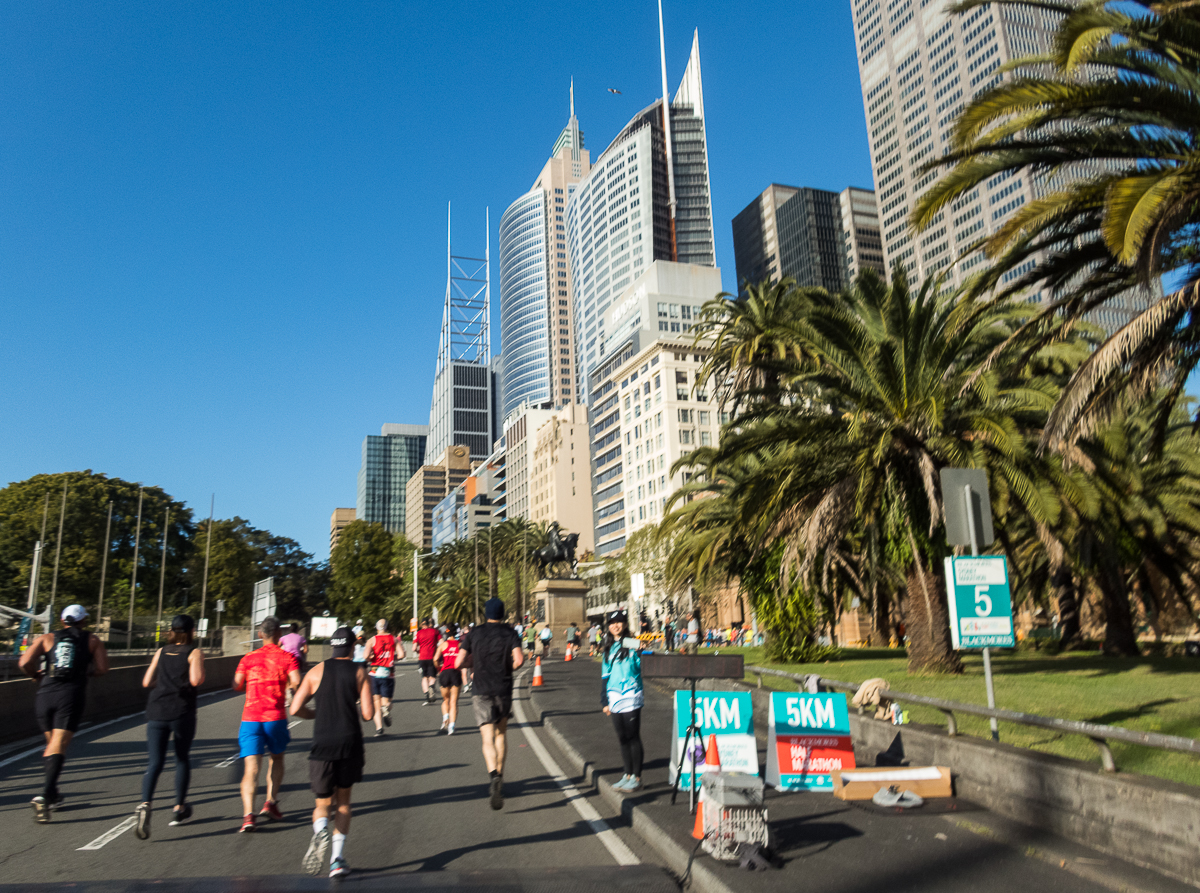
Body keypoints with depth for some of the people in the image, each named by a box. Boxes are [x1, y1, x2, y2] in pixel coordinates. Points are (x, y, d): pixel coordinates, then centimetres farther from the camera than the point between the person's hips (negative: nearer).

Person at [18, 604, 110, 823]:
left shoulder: (47, 638, 14)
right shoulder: (91, 639, 11)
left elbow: (24, 663, 1)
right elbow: (102, 668, 3)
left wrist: (38, 675, 19)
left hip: (46, 694, 3)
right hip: (71, 694, -3)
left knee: (51, 744, 18)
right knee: (58, 747, -7)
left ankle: (53, 796, 23)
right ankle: (44, 794, -25)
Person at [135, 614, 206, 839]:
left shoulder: (161, 652, 13)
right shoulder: (194, 652, 0)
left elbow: (147, 682, 10)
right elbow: (196, 680, -14)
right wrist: (201, 675, 8)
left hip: (156, 709, 3)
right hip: (182, 711, -3)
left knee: (155, 762, 2)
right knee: (182, 759, 15)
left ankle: (145, 805, -22)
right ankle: (179, 809, 24)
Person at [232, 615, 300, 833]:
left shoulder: (248, 658, 9)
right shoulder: (287, 657, 2)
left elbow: (237, 686, 2)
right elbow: (296, 682, -12)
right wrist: (284, 687, 9)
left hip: (250, 718, 1)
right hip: (275, 717, -1)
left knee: (251, 767, -4)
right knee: (277, 759, 22)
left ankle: (248, 814, -19)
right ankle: (270, 803, 15)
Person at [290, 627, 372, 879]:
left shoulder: (317, 671, 5)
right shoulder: (360, 673, 3)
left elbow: (295, 709, 0)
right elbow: (368, 714, -3)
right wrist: (372, 698, 18)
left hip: (322, 744, 0)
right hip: (350, 743, 0)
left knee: (323, 803, 13)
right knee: (343, 801, 18)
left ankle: (321, 831, -20)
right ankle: (338, 859, 10)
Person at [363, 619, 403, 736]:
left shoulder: (372, 640, 2)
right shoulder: (394, 639, 5)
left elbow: (366, 655, -15)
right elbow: (401, 654, -8)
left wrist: (370, 659, 7)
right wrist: (393, 658, 11)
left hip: (374, 674, 0)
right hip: (389, 674, 0)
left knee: (376, 702, 8)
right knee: (386, 701, 11)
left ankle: (379, 728, -5)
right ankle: (386, 709, -24)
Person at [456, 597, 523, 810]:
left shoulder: (474, 634, 3)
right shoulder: (509, 633, 1)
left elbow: (458, 663, -3)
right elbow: (519, 659, -14)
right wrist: (508, 668, 7)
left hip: (481, 691, -1)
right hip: (503, 691, 1)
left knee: (488, 739, -7)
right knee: (500, 734, 21)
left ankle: (494, 775, -31)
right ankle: (499, 776, 25)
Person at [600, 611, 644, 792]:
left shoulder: (632, 645, -2)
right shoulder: (607, 649, 14)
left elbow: (643, 669, -8)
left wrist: (641, 653, -24)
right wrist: (604, 701, 16)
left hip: (631, 697, -5)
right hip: (614, 699, 5)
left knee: (633, 737, -1)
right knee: (622, 738, 11)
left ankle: (636, 777, 7)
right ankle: (628, 775, 21)